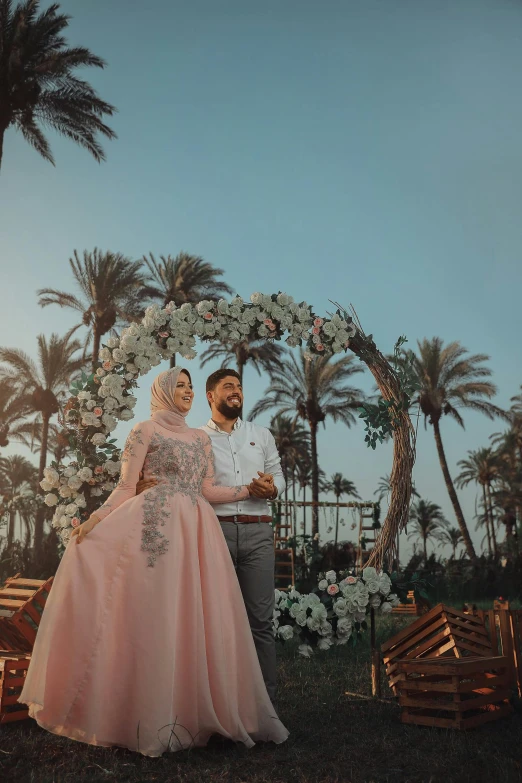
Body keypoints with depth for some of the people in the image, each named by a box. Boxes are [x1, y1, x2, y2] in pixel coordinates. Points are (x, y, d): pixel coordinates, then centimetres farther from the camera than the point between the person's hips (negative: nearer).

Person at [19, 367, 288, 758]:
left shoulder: (201, 438, 20)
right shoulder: (146, 431, 5)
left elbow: (208, 491, 13)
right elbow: (126, 487, -1)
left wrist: (249, 489, 6)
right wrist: (94, 520, -13)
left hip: (198, 528, 5)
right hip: (159, 525, -5)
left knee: (198, 617, 3)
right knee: (156, 615, -5)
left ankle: (197, 710, 14)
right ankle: (154, 721, 5)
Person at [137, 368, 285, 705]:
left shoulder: (262, 435, 19)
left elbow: (279, 476, 15)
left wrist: (271, 487, -8)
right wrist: (148, 484, -19)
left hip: (257, 531, 2)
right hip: (215, 529, -1)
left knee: (260, 617, 1)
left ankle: (267, 695, 10)